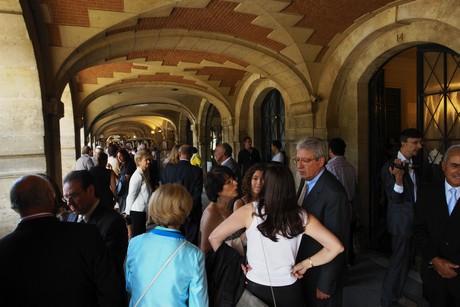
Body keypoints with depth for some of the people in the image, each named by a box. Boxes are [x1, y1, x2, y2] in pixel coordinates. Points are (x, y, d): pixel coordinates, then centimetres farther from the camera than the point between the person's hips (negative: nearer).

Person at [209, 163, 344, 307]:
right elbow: (336, 246, -9)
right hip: (288, 290, 1)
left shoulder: (250, 211, -17)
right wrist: (306, 264, 0)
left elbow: (214, 237, -12)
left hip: (256, 287, -1)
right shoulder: (302, 217, -12)